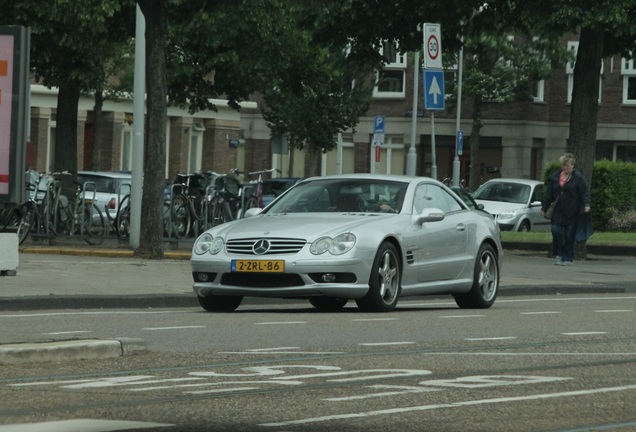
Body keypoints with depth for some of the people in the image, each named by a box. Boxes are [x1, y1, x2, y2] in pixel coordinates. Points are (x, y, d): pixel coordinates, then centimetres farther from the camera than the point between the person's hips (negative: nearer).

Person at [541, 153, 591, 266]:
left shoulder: (577, 177, -2)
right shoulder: (555, 176, 11)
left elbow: (585, 192, -6)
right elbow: (550, 194, 17)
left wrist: (586, 205, -22)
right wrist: (544, 207, 17)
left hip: (572, 212, -4)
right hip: (558, 211, 4)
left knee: (569, 235, -1)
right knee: (556, 231, -7)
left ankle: (568, 259, 9)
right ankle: (559, 254, 11)